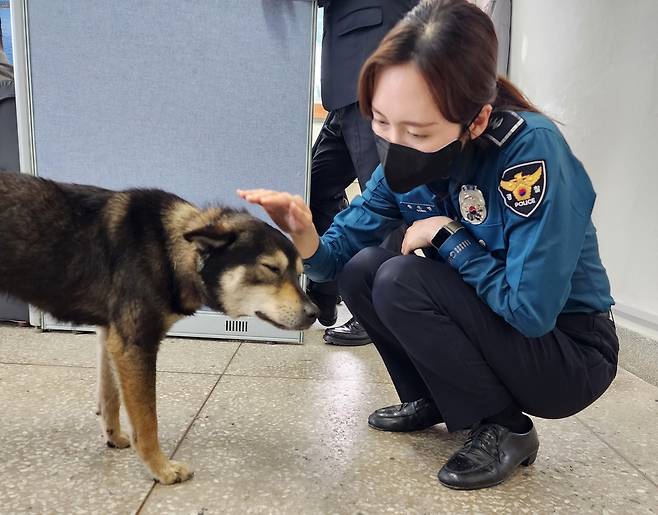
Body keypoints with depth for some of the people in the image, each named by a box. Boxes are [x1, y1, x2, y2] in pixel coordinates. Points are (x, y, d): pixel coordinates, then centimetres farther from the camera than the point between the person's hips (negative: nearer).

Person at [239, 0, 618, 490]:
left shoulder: (531, 150, -28)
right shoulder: (407, 161, -8)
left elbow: (531, 310, -29)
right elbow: (340, 250, -6)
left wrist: (447, 234, -21)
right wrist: (304, 238, -28)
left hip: (570, 354, -6)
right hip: (493, 326, 6)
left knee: (400, 280, -26)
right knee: (362, 268, -11)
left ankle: (506, 429, -6)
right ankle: (431, 400, 9)